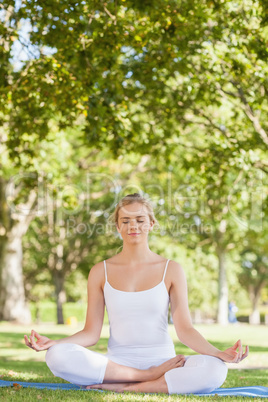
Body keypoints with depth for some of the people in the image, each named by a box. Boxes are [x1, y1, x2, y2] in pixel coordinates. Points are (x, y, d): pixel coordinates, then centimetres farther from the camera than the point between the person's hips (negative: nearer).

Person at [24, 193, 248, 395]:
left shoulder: (171, 270, 4)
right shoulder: (101, 272, 7)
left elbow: (184, 329, 0)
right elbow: (91, 333, 3)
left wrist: (219, 353, -18)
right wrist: (53, 343, -15)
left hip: (162, 360, 0)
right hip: (116, 362, 1)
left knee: (214, 370, -32)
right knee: (58, 356, -29)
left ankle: (119, 387, -21)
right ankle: (151, 377, -19)